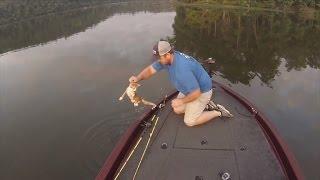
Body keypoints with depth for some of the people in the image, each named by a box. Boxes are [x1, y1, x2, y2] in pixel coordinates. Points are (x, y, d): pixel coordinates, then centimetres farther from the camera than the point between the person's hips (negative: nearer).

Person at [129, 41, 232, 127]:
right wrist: (138, 78, -25)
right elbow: (150, 69, -7)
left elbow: (196, 93, -35)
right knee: (177, 110, 16)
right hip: (190, 88, 9)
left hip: (202, 91, -9)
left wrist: (181, 101, -21)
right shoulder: (167, 59, -13)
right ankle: (204, 104, 23)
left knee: (189, 122, -4)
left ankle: (218, 112, 8)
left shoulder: (182, 69, -40)